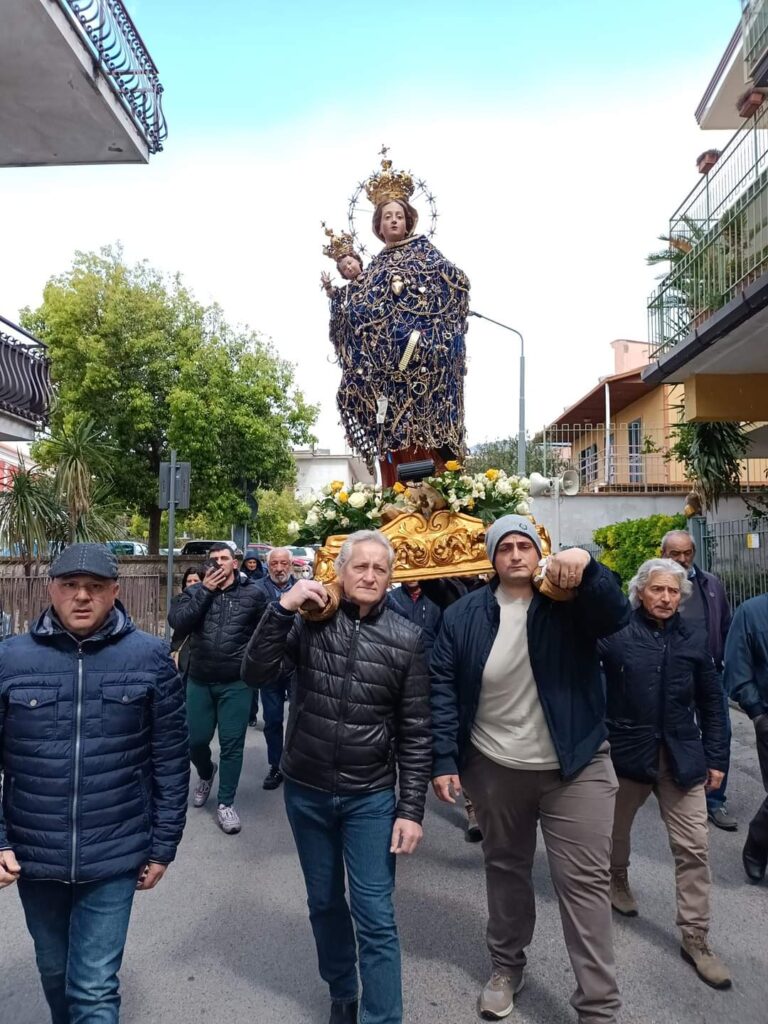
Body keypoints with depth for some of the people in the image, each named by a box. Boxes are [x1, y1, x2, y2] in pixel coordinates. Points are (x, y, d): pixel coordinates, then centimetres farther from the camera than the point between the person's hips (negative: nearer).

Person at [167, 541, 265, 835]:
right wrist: (205, 591, -16)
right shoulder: (195, 592, 2)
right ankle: (206, 774, 45)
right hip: (199, 681, 2)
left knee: (232, 743, 3)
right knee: (195, 740, 12)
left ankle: (226, 803, 20)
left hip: (236, 683, -2)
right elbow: (177, 622, -14)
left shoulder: (252, 594, -3)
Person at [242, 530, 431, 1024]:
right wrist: (282, 607, -21)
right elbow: (256, 673, -13)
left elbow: (415, 732, -5)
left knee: (376, 919, 3)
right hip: (306, 792, 2)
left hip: (370, 798, -2)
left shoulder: (406, 639, -8)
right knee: (325, 904, 20)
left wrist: (412, 809, -7)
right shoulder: (310, 621, -6)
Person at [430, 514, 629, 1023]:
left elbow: (615, 616, -25)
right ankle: (506, 965, 42)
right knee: (505, 868, 20)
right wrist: (444, 759, -8)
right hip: (494, 768, 2)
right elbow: (443, 689, -3)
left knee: (585, 881, 3)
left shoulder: (568, 600, -6)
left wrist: (585, 564, -41)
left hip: (575, 767, -2)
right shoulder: (464, 615, -4)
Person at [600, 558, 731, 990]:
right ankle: (618, 880, 50)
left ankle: (695, 937, 18)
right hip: (626, 751, -2)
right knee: (617, 828, 20)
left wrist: (716, 757, 6)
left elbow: (712, 701, 6)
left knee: (694, 847, 2)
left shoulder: (691, 639, -1)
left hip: (681, 756, 2)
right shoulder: (616, 632, -12)